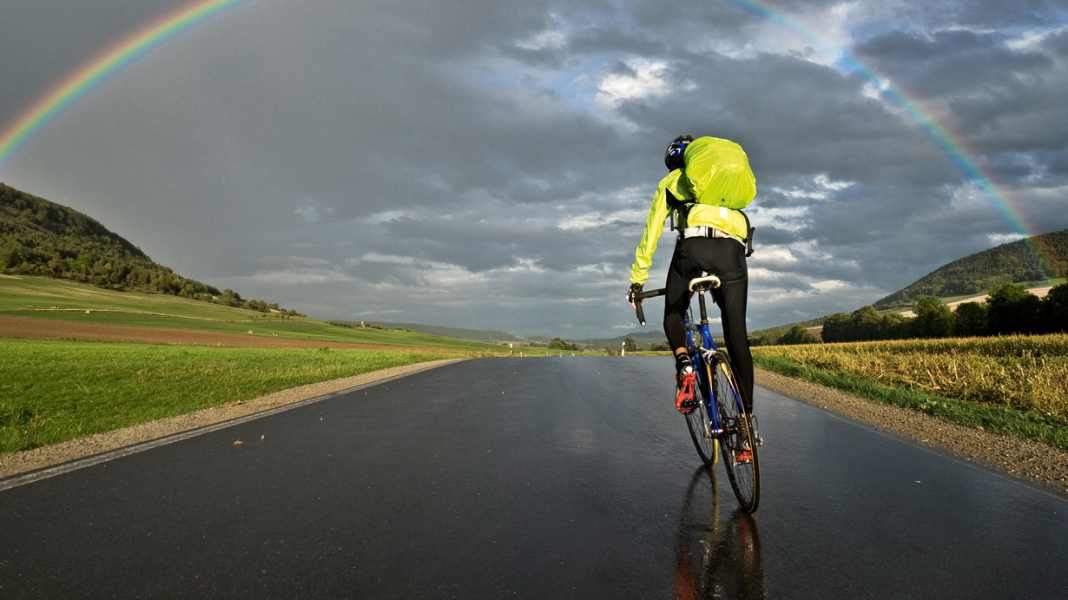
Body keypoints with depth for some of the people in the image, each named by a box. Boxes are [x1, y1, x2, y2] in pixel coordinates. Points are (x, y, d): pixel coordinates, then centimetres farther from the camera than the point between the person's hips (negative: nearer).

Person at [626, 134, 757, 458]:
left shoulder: (671, 182, 24)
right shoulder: (732, 180, 36)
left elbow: (651, 233, 19)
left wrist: (637, 279, 23)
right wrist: (722, 274, 47)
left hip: (692, 246, -3)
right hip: (733, 249, 3)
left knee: (673, 316, 20)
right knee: (737, 337, 6)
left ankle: (684, 364, -10)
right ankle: (746, 417, 6)